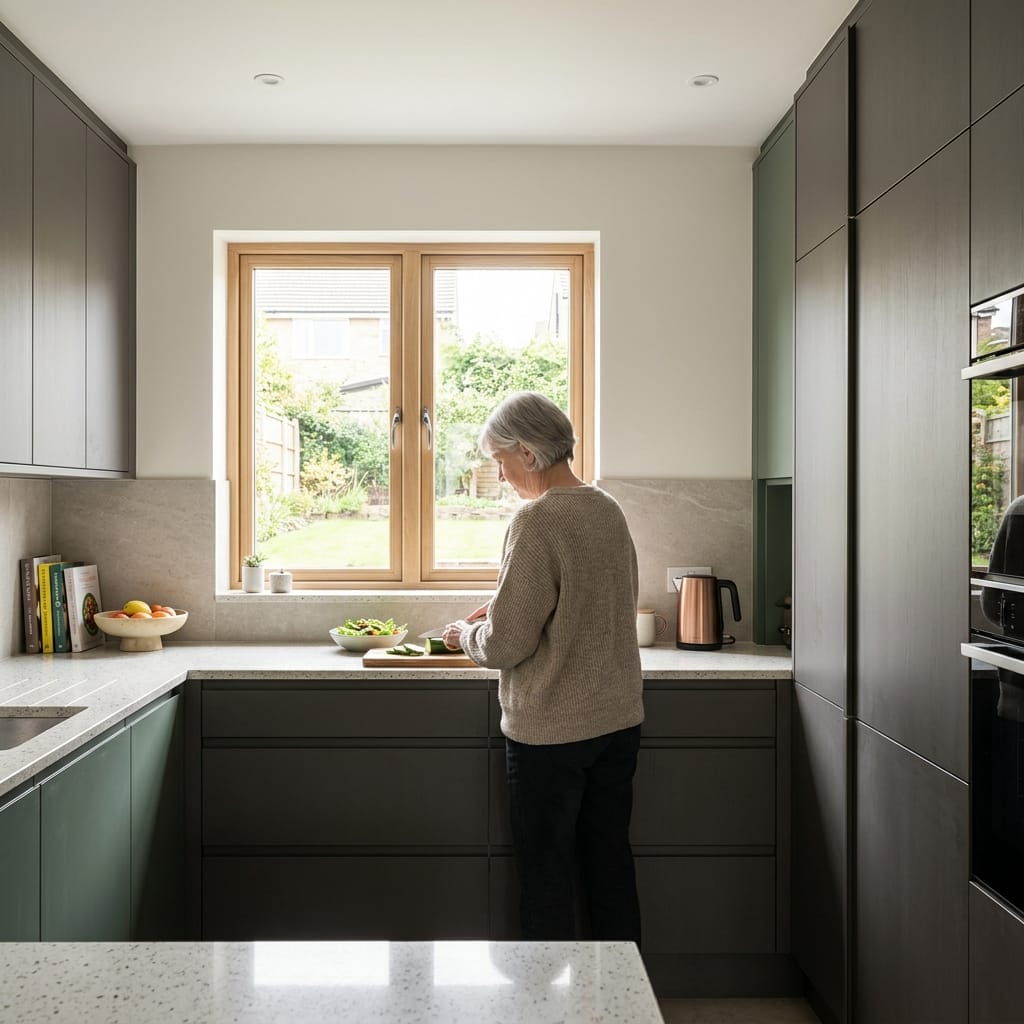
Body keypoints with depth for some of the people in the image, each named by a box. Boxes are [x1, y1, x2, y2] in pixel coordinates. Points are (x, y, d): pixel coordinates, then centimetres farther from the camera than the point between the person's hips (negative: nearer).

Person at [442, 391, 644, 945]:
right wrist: (503, 609, 16)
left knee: (546, 873, 9)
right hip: (618, 718, 8)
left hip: (550, 729, -7)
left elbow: (506, 644, -19)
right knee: (610, 858, 19)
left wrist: (467, 634, 2)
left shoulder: (536, 520, -19)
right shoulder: (609, 509, 5)